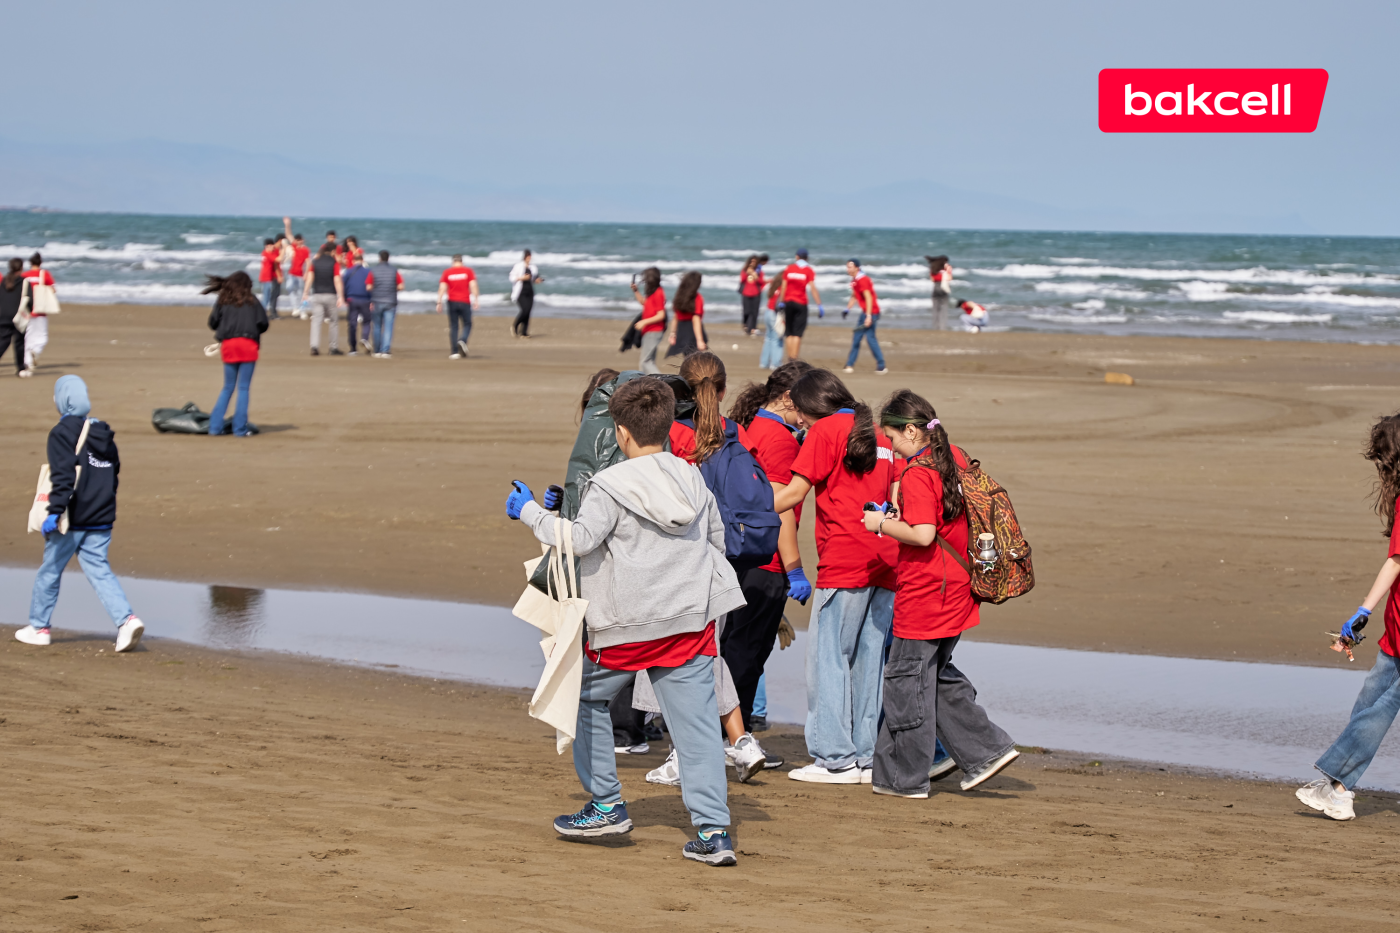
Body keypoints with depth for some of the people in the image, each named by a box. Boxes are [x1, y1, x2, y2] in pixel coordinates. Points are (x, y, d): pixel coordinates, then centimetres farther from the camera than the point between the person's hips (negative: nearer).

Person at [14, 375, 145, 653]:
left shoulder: (62, 433, -11)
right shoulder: (103, 433, 11)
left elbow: (63, 476, -20)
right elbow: (115, 470, 19)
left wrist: (55, 512, -23)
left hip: (72, 520, -6)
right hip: (101, 520, 6)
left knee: (50, 570, 10)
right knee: (99, 570, 5)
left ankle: (39, 627, 21)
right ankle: (127, 619, -14)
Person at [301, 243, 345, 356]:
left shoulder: (315, 261, 4)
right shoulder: (334, 263, -4)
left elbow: (310, 277, -1)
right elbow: (337, 280, -10)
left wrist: (306, 292, 3)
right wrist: (340, 297, -12)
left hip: (316, 295, 2)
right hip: (330, 295, -2)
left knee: (316, 321, 0)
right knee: (333, 321, 9)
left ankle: (314, 346, -15)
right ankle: (334, 348, 11)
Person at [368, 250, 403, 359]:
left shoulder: (373, 271, -3)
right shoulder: (394, 271, -1)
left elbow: (369, 288, -5)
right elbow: (401, 287, -3)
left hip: (376, 303, 0)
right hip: (391, 303, 0)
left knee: (377, 328, 12)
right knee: (388, 328, -1)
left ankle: (377, 351, 17)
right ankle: (385, 351, -12)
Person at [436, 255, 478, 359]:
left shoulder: (447, 272, 5)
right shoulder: (468, 271, 3)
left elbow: (442, 288, -2)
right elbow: (473, 286, -6)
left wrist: (439, 303, -2)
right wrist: (476, 300, -4)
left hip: (452, 302, 1)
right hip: (465, 302, -1)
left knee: (453, 327, 5)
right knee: (467, 324, 9)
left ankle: (454, 352, -1)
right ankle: (462, 341, -20)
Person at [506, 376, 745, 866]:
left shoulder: (611, 485, -11)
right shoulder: (693, 480, 7)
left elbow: (580, 540, -20)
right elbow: (717, 538, 17)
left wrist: (530, 511, -8)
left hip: (627, 623, -4)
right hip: (691, 621, 5)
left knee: (586, 698, 19)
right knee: (696, 722, 2)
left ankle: (606, 804, 21)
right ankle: (713, 830, -6)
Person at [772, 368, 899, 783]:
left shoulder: (826, 430, -1)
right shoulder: (877, 434, 20)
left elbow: (795, 492, -4)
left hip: (844, 561, -7)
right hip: (884, 560, 7)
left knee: (827, 655, -2)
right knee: (869, 658, 9)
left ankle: (835, 758, -6)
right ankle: (867, 756, 8)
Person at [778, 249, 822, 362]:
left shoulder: (789, 268, 5)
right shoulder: (809, 271, -3)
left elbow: (784, 286, 3)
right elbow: (813, 289, -11)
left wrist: (781, 302, 10)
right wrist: (819, 305, -12)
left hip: (788, 302, 3)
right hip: (801, 303, -3)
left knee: (789, 333, 10)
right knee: (798, 334, -3)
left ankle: (789, 358, 7)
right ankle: (794, 360, -10)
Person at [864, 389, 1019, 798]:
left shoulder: (917, 475, -18)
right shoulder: (955, 458, 9)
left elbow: (923, 535, -27)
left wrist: (883, 524, -12)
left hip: (924, 592, -9)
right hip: (956, 590, 9)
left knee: (907, 679, 2)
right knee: (936, 673, 20)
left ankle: (904, 778, 9)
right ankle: (986, 750, 17)